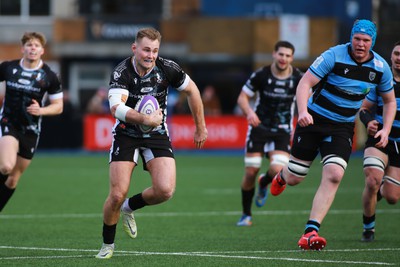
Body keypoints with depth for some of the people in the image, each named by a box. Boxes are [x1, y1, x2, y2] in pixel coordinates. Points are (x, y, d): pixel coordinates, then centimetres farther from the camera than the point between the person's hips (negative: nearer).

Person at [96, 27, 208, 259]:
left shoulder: (167, 69, -12)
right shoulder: (122, 72, -20)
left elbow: (192, 90, 6)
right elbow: (116, 108, -35)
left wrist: (201, 127, 11)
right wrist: (145, 119, -50)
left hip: (157, 135, 2)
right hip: (126, 134, -2)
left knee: (165, 190, -19)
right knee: (117, 195, -11)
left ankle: (129, 208, 13)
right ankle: (107, 245, 14)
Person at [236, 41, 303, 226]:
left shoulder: (298, 79, -6)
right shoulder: (261, 75, -10)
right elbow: (242, 97, -4)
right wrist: (249, 112, -24)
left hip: (282, 131, 0)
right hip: (259, 126, 0)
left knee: (277, 170, -21)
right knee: (250, 172, -4)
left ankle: (263, 184, 18)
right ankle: (246, 214, 17)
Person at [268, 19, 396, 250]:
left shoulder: (381, 67, -3)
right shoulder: (334, 56, -16)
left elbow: (390, 101, 13)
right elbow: (305, 83, -18)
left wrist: (386, 130, -3)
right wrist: (303, 111, -35)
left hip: (342, 127, 2)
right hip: (314, 119, -2)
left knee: (334, 174, -21)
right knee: (294, 179, 3)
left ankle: (311, 231, -21)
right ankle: (282, 176, 45)